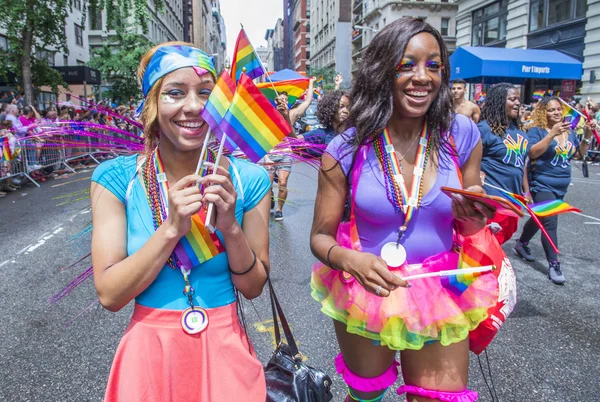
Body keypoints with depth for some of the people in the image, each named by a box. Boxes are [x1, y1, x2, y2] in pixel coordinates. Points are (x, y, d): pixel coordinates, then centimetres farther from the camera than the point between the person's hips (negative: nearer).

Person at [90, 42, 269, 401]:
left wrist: (230, 226, -22)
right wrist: (172, 228, -24)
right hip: (149, 352, 0)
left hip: (225, 351, 1)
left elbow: (253, 287, -6)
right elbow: (109, 295, -12)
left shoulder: (248, 180, -10)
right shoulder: (116, 179, -11)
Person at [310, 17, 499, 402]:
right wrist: (351, 259, -28)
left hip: (440, 298, 1)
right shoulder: (348, 148, -14)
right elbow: (321, 236, -8)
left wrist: (472, 215, -19)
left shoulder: (462, 135, -8)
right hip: (366, 293, 0)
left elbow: (469, 230, 4)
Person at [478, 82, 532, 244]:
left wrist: (526, 191, 19)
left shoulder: (517, 129, 10)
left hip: (514, 195, 8)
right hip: (493, 196, -8)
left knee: (504, 236, 18)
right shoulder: (485, 128, -14)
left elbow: (521, 162, 18)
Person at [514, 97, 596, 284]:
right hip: (542, 184, -7)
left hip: (561, 185, 7)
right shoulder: (537, 130, -9)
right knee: (550, 222, -14)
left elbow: (581, 153, 12)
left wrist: (588, 135, -4)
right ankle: (553, 264, -8)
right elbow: (532, 153, -24)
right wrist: (552, 134, -30)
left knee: (540, 218, 18)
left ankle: (521, 244, 38)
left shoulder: (569, 131, 8)